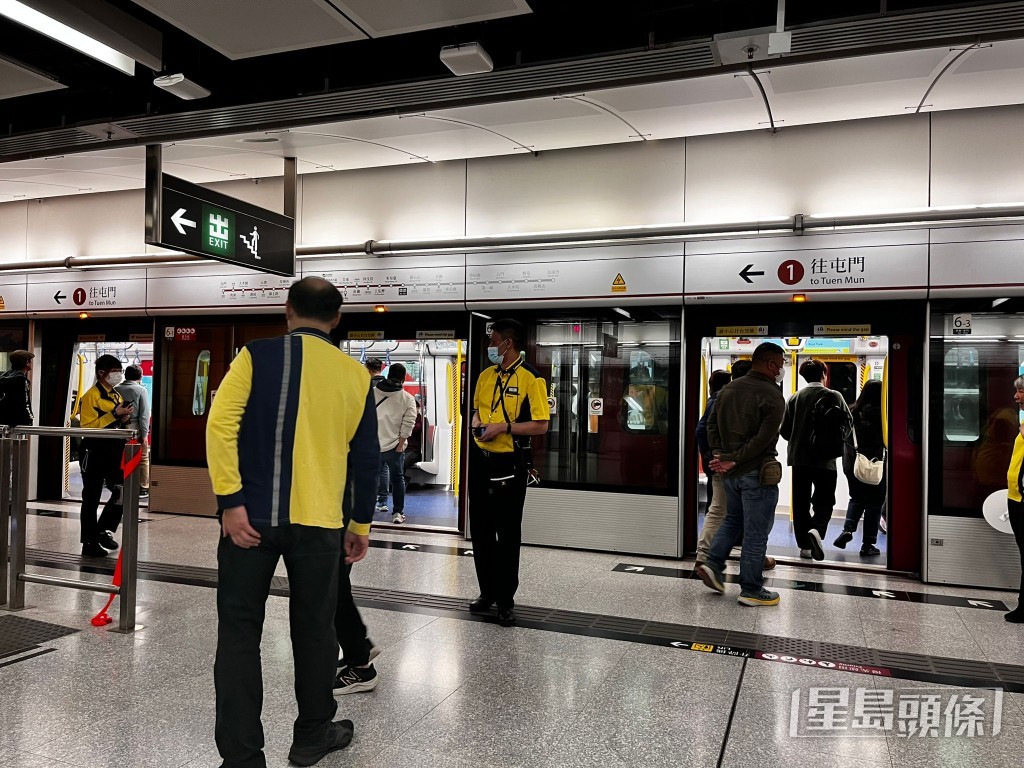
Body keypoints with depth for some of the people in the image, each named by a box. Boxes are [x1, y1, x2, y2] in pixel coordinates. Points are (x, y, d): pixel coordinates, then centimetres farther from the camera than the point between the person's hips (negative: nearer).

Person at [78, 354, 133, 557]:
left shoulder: (117, 396, 15)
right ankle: (89, 543, 12)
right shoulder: (91, 395, -9)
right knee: (91, 499, 3)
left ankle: (103, 530, 21)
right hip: (95, 452, -7)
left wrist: (125, 420, 2)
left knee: (122, 492, 4)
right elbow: (88, 426, -20)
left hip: (114, 452, 7)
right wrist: (114, 414, -23)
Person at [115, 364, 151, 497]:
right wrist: (144, 433, -9)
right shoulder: (141, 390, -5)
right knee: (143, 459, 4)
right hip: (135, 428, -4)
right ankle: (143, 487, 5)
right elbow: (144, 414, -11)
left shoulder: (116, 389, 6)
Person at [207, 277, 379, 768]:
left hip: (252, 517, -1)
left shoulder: (258, 355, -2)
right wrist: (361, 524, 16)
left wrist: (230, 501, -11)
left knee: (239, 633, 10)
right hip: (320, 522, 2)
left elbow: (220, 426, -13)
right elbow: (365, 458, 7)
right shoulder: (356, 374, 3)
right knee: (314, 630, 16)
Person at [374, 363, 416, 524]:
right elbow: (408, 424, -8)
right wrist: (401, 444, -3)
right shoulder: (408, 399, -2)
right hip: (394, 446, -1)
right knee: (397, 479, 12)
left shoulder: (372, 393, 5)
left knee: (373, 476, 13)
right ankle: (398, 513, 13)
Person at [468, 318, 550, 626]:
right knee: (480, 530, 14)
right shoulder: (485, 375, 9)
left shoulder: (530, 379, -11)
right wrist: (477, 424, 1)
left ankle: (506, 600, 15)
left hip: (509, 464, -7)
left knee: (507, 534, 3)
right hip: (480, 459, 7)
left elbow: (541, 425, -14)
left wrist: (504, 427, -19)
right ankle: (487, 592, 28)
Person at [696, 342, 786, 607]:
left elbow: (712, 424, 10)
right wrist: (733, 461, -17)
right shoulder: (772, 396, -15)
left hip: (732, 472, 7)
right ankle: (751, 590, 12)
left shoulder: (728, 389, 7)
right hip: (757, 473, -7)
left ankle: (712, 565, 15)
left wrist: (718, 454, 3)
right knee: (755, 533, 3)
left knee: (732, 520, 25)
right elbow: (763, 439, -21)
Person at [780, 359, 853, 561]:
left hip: (799, 457, 3)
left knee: (800, 502, 9)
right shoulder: (833, 396, -3)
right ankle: (816, 530, -21)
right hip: (824, 459, -3)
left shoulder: (794, 398, 4)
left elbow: (785, 430, 4)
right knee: (824, 500, 5)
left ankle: (804, 545, 11)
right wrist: (835, 440, 9)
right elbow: (848, 422, -5)